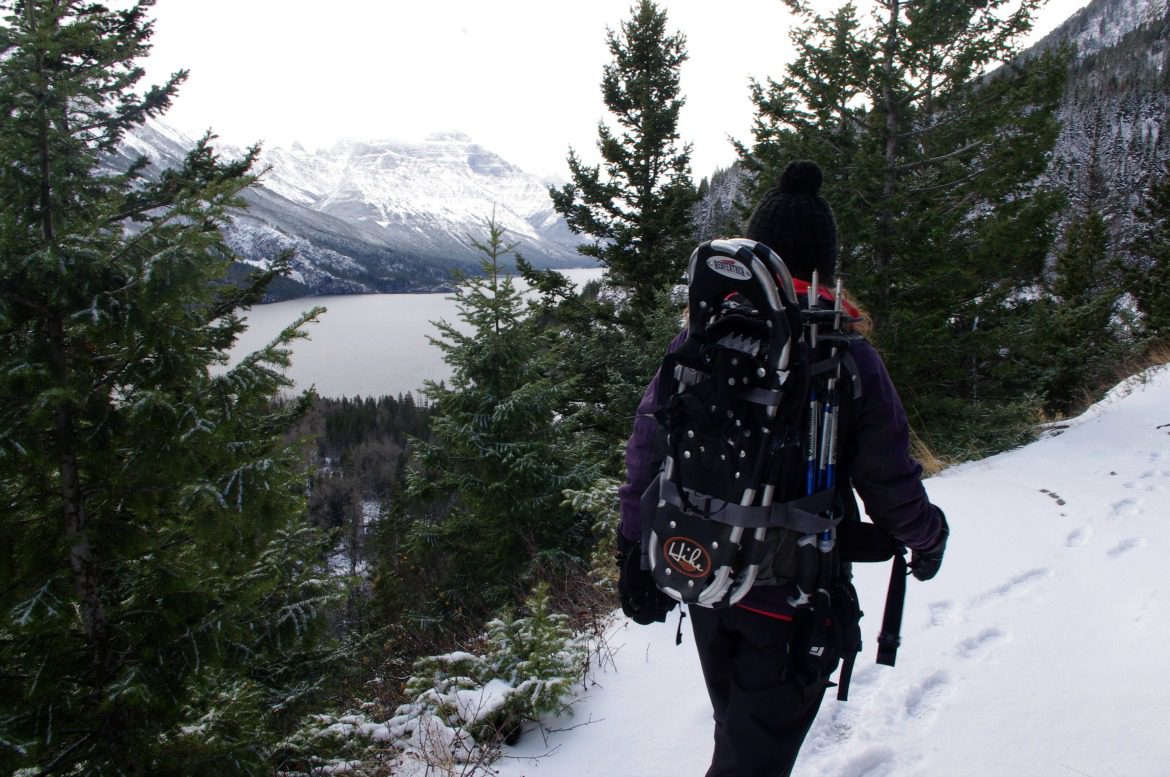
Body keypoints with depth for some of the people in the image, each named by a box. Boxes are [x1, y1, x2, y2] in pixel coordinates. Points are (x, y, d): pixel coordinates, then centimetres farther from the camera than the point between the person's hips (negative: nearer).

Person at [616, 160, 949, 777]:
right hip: (794, 599, -4)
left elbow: (646, 456, -5)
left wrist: (637, 559, 7)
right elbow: (892, 488, -8)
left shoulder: (698, 340, -7)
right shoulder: (850, 362, -15)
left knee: (740, 726, 28)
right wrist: (927, 540, 14)